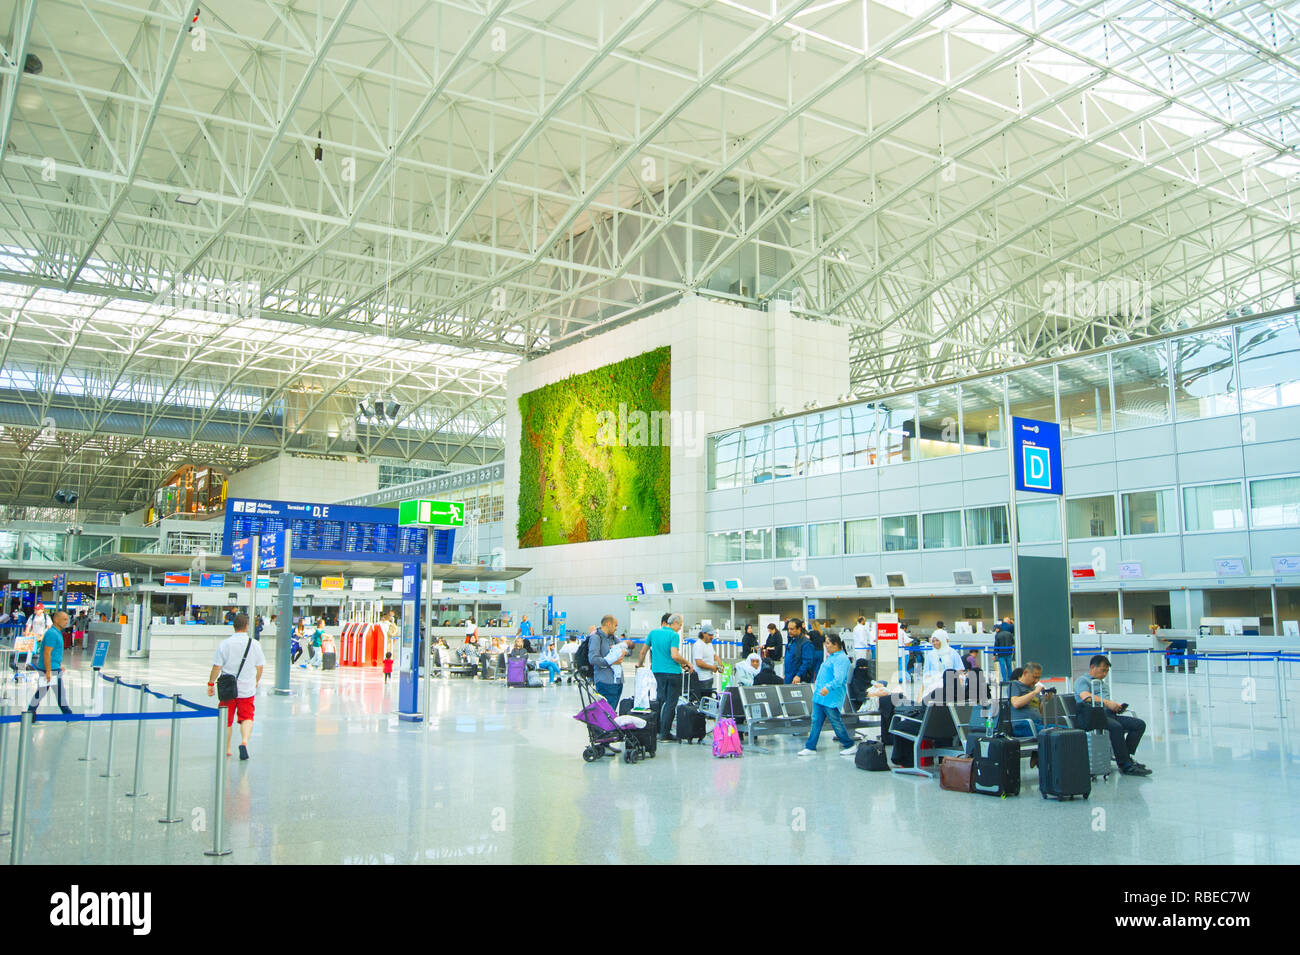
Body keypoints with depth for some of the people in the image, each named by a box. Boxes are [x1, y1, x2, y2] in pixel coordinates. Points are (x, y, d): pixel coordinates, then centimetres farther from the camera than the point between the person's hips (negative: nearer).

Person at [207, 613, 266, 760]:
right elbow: (260, 667, 5)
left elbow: (217, 667, -6)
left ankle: (226, 749, 24)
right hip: (247, 689, 0)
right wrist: (256, 682, 21)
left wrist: (211, 683, 6)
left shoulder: (225, 644, -7)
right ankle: (244, 741, -16)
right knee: (247, 717, 8)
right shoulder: (255, 644, -3)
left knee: (227, 719, 13)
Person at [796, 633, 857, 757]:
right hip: (819, 696, 9)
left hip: (831, 699, -9)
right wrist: (818, 687, 30)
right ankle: (810, 748, 13)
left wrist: (828, 687, -41)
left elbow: (839, 679, -28)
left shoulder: (841, 659, -15)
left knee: (836, 722, -1)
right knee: (816, 722, 9)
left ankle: (850, 745, 15)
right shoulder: (831, 657, 16)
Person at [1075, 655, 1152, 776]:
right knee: (1116, 727, -36)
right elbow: (1086, 697, -16)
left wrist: (1116, 706, 9)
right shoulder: (1082, 681, 5)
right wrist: (1106, 702, -23)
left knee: (1139, 724, -8)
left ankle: (1126, 757, -12)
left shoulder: (1103, 683, 33)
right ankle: (1126, 766, -34)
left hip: (1109, 714, 9)